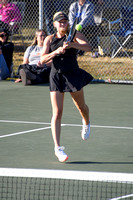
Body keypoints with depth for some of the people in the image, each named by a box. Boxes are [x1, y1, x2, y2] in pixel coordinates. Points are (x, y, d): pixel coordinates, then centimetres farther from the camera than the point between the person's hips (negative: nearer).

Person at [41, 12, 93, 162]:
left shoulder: (74, 35, -2)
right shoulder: (49, 39, 3)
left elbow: (87, 47, -20)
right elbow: (42, 60, -6)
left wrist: (72, 44, -37)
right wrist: (57, 51, -22)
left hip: (73, 75, 0)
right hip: (56, 75, 0)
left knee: (81, 106, 17)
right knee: (57, 113, -8)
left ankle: (86, 123, 54)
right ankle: (57, 148, -9)